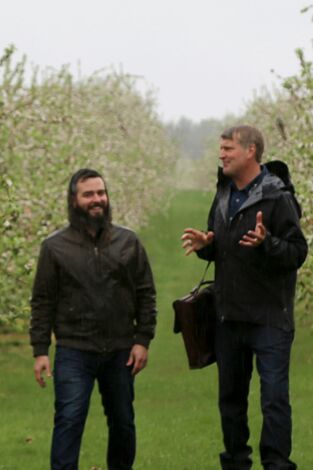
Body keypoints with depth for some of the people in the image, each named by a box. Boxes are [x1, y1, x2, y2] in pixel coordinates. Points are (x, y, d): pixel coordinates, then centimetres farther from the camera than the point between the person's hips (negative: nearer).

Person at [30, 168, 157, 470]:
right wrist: (40, 351, -4)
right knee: (69, 420, -10)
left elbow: (145, 295, 7)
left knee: (123, 422, 12)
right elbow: (42, 302, 2)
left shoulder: (128, 242, 6)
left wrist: (143, 340, -1)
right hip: (74, 352, -2)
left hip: (120, 352, 3)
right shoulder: (55, 247, 1)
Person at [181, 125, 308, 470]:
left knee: (274, 396, -7)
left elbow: (297, 253, -15)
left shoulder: (277, 197, -11)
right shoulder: (223, 195, 11)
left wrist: (267, 243, -32)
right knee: (230, 396, 14)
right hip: (229, 317, 7)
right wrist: (205, 245, -1)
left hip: (269, 319, -7)